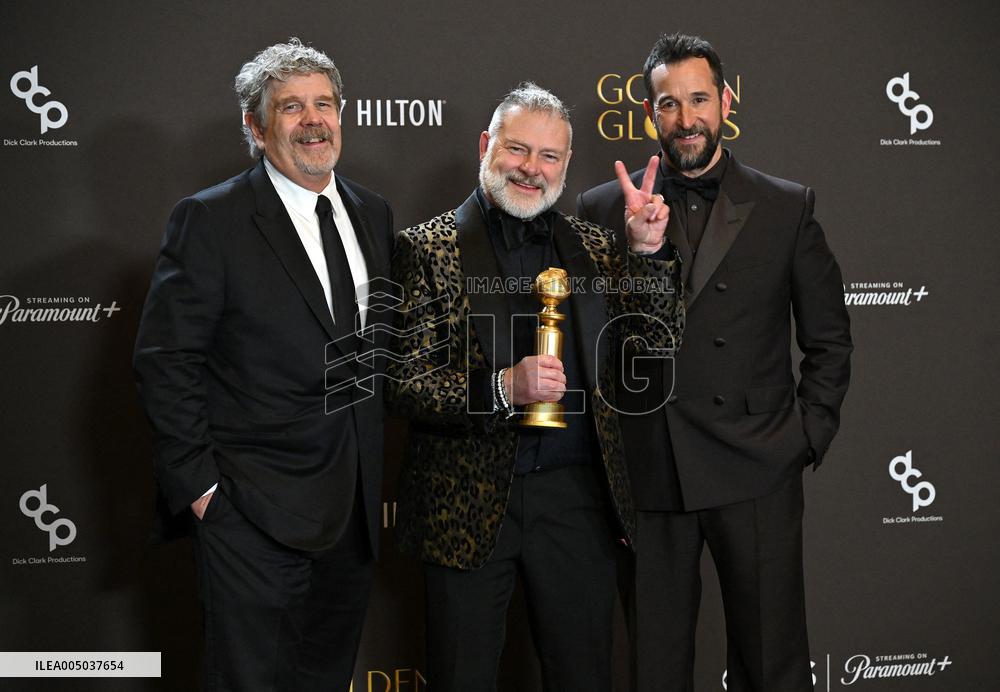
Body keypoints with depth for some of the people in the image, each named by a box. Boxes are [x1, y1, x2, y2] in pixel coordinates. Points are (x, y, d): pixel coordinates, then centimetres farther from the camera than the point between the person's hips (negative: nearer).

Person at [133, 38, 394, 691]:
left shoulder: (373, 212, 9)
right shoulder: (210, 220, -10)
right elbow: (165, 361, -11)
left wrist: (373, 466, 10)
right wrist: (197, 484, -13)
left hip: (356, 505, 6)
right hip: (256, 514, -5)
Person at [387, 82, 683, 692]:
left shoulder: (593, 247, 8)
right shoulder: (428, 248, -3)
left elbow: (661, 343, 3)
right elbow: (405, 383, -9)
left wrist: (648, 251, -9)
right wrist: (502, 386, -23)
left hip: (578, 498, 3)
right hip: (469, 504, -3)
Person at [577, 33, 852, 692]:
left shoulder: (787, 208, 5)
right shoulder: (602, 210, 5)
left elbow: (829, 340, 9)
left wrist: (807, 439, 1)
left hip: (756, 473, 0)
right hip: (648, 477, 1)